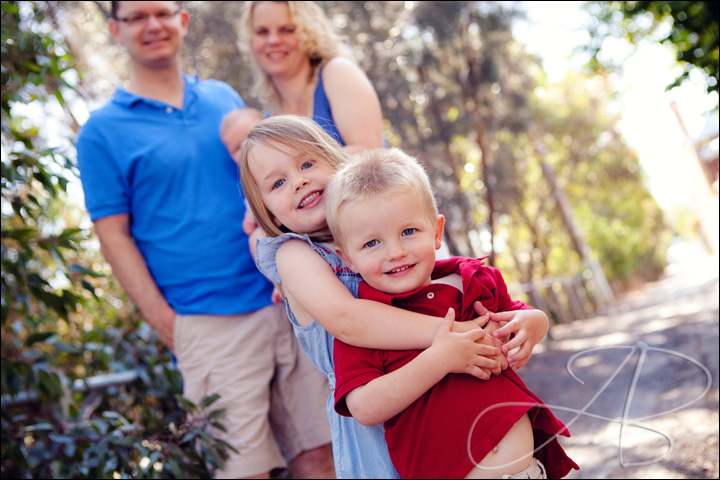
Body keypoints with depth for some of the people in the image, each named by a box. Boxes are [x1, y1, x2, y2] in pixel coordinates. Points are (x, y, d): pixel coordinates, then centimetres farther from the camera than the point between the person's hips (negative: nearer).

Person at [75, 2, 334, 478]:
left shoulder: (224, 98, 14)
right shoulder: (102, 132, 1)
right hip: (208, 325, -4)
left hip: (284, 300, 4)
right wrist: (167, 324, -9)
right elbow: (114, 236, -2)